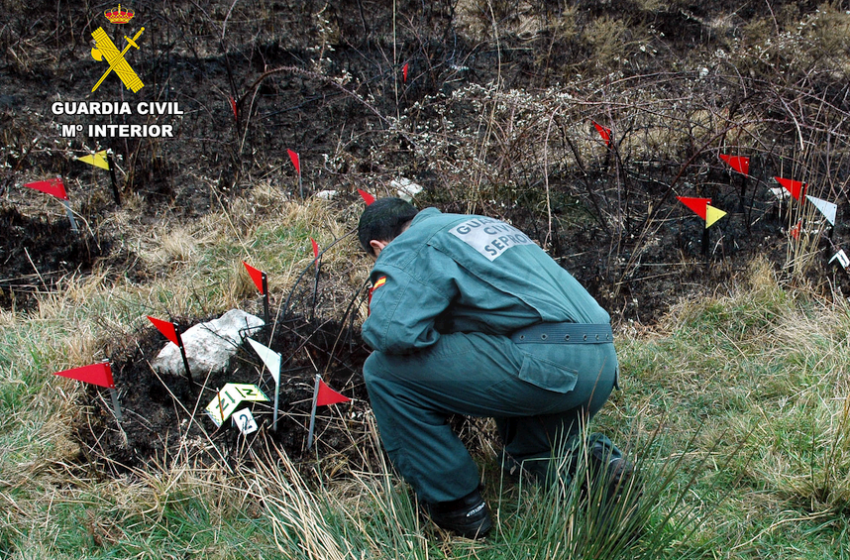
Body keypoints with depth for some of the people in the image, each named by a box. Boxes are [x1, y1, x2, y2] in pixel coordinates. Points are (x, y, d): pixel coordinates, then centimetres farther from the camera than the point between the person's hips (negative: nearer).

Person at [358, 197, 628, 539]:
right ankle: (588, 460, 15)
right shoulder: (476, 224, 27)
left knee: (384, 371, -1)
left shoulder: (407, 247, 0)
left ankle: (455, 506, 6)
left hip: (548, 364, -10)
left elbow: (390, 332, -16)